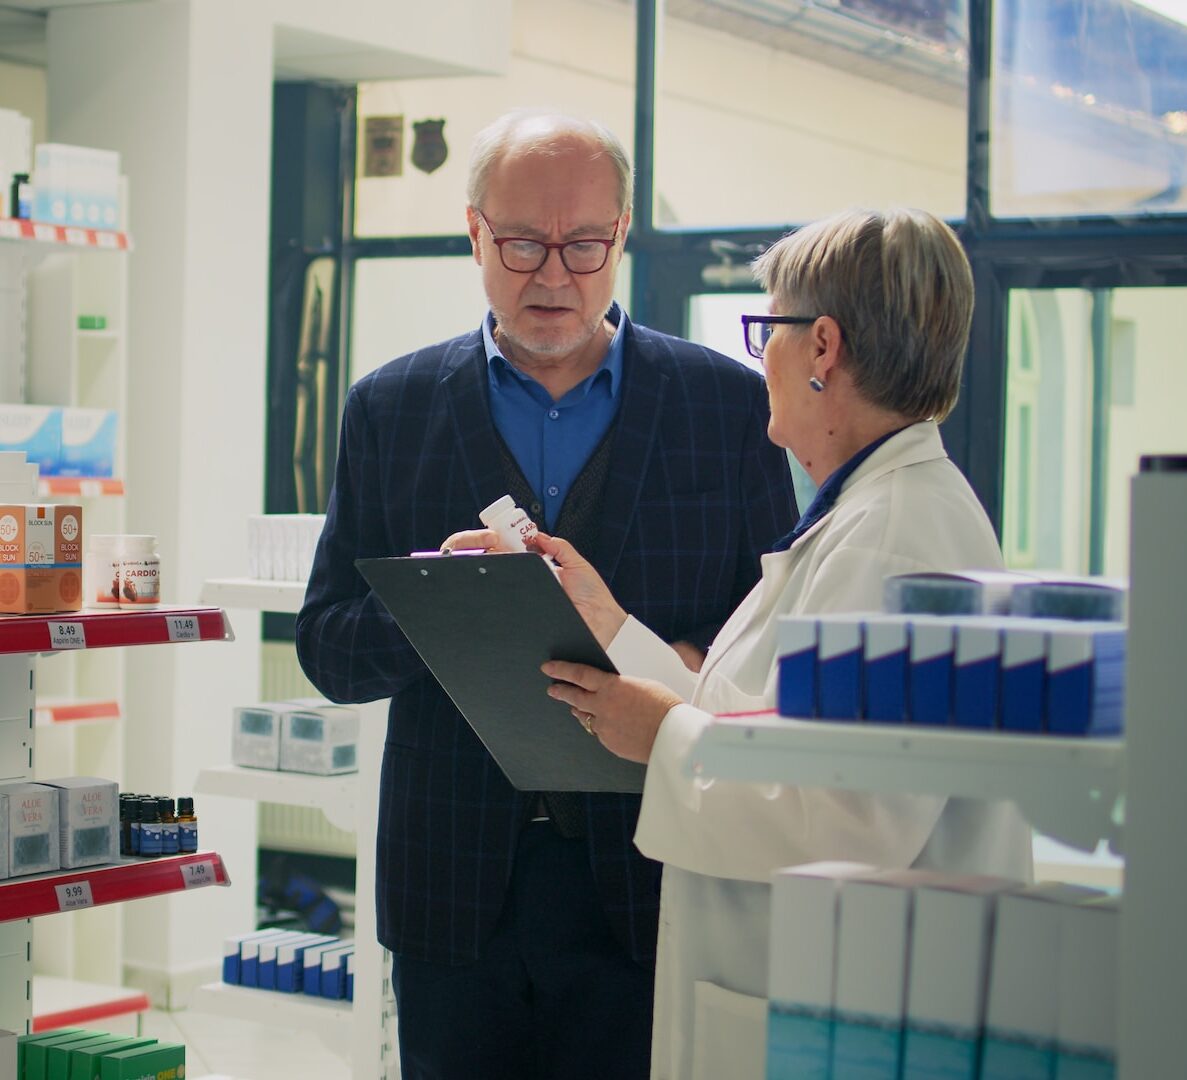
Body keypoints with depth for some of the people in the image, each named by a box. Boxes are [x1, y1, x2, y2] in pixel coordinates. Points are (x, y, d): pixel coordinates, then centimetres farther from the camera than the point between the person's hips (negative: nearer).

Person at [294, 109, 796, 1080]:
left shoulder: (732, 405, 4)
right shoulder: (394, 409, 7)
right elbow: (328, 651, 5)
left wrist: (699, 670, -15)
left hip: (650, 889, -1)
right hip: (457, 885, 1)